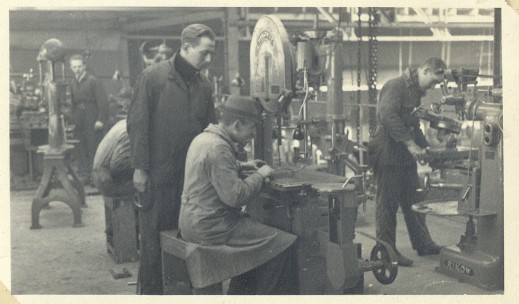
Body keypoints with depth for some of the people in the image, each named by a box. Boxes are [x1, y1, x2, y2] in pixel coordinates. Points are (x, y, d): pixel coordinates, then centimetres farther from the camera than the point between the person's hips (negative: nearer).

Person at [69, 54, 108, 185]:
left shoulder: (93, 81, -4)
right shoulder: (73, 84, 13)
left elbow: (102, 101, -9)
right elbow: (72, 103, 16)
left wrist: (100, 119, -15)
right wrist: (72, 119, 7)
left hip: (92, 120, -5)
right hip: (79, 122, 5)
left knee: (94, 149, -5)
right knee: (81, 150, 6)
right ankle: (83, 176, 11)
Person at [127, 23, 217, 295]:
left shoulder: (203, 84, 7)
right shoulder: (153, 77, -8)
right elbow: (137, 124, -9)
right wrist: (139, 168, -12)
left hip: (192, 173, 5)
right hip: (158, 172, -4)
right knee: (155, 237, 5)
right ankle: (150, 290, 18)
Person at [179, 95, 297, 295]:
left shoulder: (203, 138, 11)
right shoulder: (218, 148, -20)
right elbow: (235, 195, -24)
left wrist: (243, 166, 20)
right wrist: (260, 175, -10)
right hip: (210, 229, -11)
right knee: (280, 245, -8)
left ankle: (239, 297, 23)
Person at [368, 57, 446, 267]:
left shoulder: (416, 92, 18)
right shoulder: (396, 86, -13)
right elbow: (387, 115, -27)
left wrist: (424, 147, 12)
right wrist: (410, 143, -26)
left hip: (406, 156, 9)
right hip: (388, 154, -9)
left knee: (415, 202, 15)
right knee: (388, 205, -1)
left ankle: (423, 244, 26)